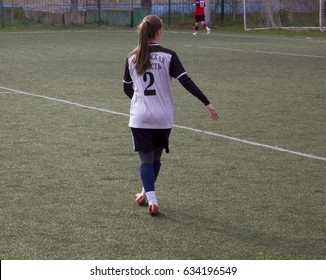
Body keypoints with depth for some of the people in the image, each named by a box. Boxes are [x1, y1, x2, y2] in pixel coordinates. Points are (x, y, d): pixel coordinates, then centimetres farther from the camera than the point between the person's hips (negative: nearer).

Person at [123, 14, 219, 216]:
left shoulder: (132, 58, 1)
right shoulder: (168, 56, -7)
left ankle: (152, 200, -9)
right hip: (163, 118, -1)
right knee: (156, 158, 19)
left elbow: (127, 88, 13)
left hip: (140, 117, 1)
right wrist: (207, 103, -14)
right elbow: (186, 81, -14)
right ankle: (147, 194, 35)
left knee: (146, 159, 5)